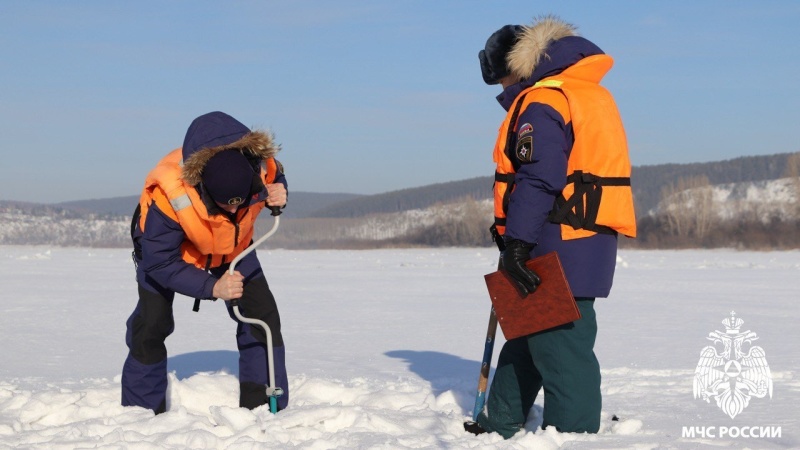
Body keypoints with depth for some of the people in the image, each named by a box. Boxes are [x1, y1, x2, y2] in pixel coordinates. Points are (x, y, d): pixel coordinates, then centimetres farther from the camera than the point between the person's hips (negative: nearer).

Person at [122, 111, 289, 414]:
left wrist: (278, 197, -30)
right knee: (152, 323, -12)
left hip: (233, 246, 3)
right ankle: (143, 409, 5)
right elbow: (160, 263, -32)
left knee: (262, 315, -8)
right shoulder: (168, 195, -43)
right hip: (170, 246, -3)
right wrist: (212, 287, -43)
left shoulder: (259, 164, -33)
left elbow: (276, 179, -5)